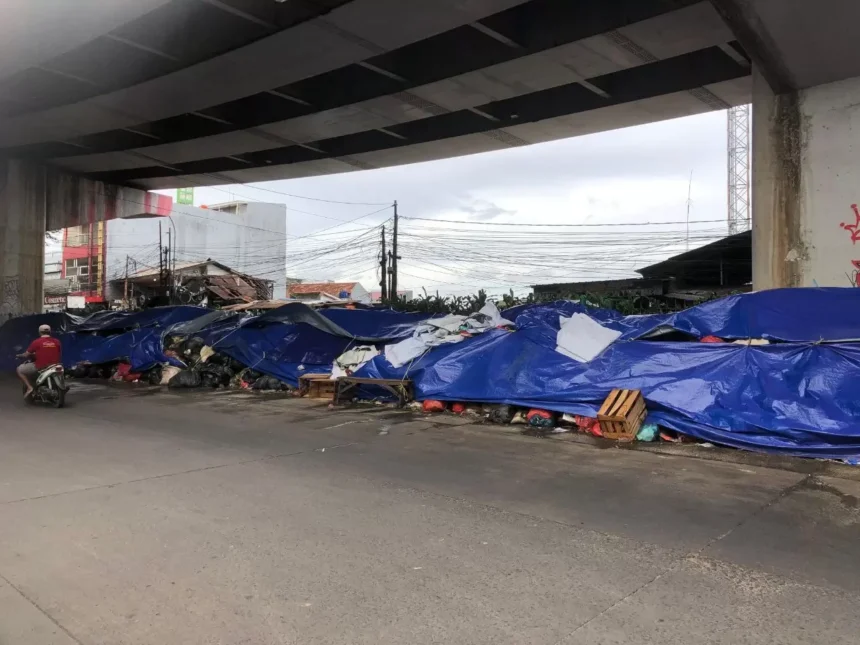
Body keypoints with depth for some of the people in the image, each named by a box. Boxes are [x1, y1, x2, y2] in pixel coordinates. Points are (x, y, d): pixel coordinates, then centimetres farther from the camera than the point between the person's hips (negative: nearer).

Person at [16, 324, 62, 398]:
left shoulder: (36, 342, -6)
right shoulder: (57, 342, 2)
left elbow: (27, 355, 2)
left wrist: (20, 355, 25)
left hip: (40, 367, -4)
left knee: (20, 369, 17)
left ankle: (29, 387, 4)